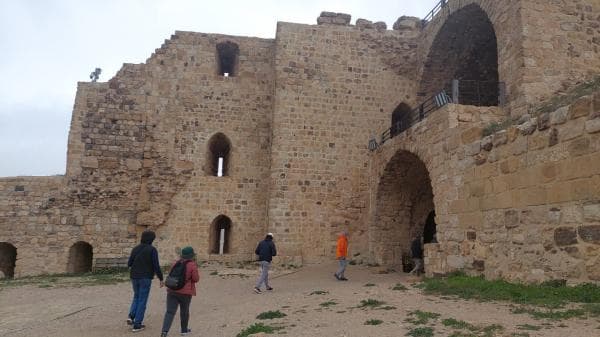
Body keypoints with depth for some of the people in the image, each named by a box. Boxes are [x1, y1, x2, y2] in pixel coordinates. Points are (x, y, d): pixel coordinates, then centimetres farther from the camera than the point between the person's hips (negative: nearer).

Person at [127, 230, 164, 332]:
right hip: (145, 278, -5)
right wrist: (161, 279, -9)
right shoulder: (152, 250, -12)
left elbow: (129, 264, 6)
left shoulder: (135, 249, 4)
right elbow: (156, 266, -16)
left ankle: (131, 316, 7)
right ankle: (137, 325, 5)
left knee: (137, 296, 25)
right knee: (142, 300, 4)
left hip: (134, 277, 5)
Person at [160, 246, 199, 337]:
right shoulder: (192, 265, -8)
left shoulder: (175, 263, 8)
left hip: (172, 291, 3)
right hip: (186, 292, -3)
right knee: (184, 311, 16)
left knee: (170, 311, -1)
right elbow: (196, 279, -6)